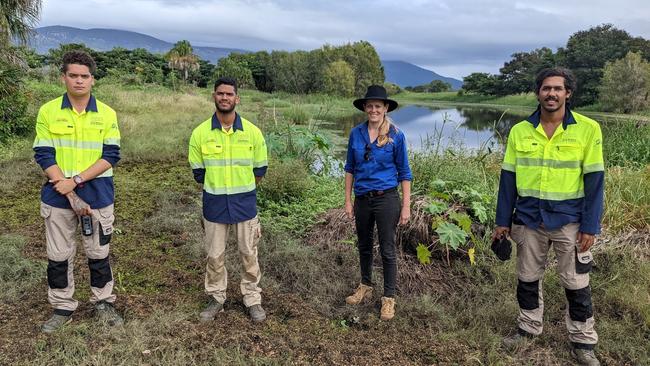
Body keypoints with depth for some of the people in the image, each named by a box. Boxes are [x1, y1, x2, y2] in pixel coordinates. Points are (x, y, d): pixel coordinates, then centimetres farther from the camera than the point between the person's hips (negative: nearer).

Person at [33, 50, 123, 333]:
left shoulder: (107, 114, -1)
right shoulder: (47, 112, -2)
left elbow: (111, 156, -6)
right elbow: (44, 156, -7)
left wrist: (76, 180, -17)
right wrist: (71, 195, -15)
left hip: (98, 195, 0)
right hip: (58, 196, 0)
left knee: (99, 253, 12)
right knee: (58, 256, 11)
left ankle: (103, 302, 29)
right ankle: (62, 308, 27)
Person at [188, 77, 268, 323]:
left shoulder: (252, 132, -5)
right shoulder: (200, 133, -6)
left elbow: (260, 170, 4)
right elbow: (198, 173, 3)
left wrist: (241, 189, 7)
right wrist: (218, 188, 5)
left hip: (245, 203, 0)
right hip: (214, 204, 0)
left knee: (248, 254, 9)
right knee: (214, 255, 11)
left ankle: (252, 299, 24)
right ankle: (216, 298, 29)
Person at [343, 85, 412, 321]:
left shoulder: (395, 136, -7)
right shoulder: (356, 134, 0)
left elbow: (404, 173, -3)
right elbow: (350, 168, 7)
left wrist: (406, 206, -6)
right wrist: (348, 200, 4)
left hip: (386, 199, -3)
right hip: (362, 199, 3)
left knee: (387, 250, 4)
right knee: (364, 246, 17)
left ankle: (389, 298, 18)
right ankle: (365, 287, 36)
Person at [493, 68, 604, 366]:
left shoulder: (588, 129, -6)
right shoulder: (519, 131, 0)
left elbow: (594, 181, -6)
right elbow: (508, 178, 2)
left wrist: (590, 226, -9)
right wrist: (503, 220, 1)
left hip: (569, 220, -2)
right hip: (528, 219, 2)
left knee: (576, 283, 8)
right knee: (528, 278, 15)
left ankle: (583, 342, 26)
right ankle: (528, 328, 34)